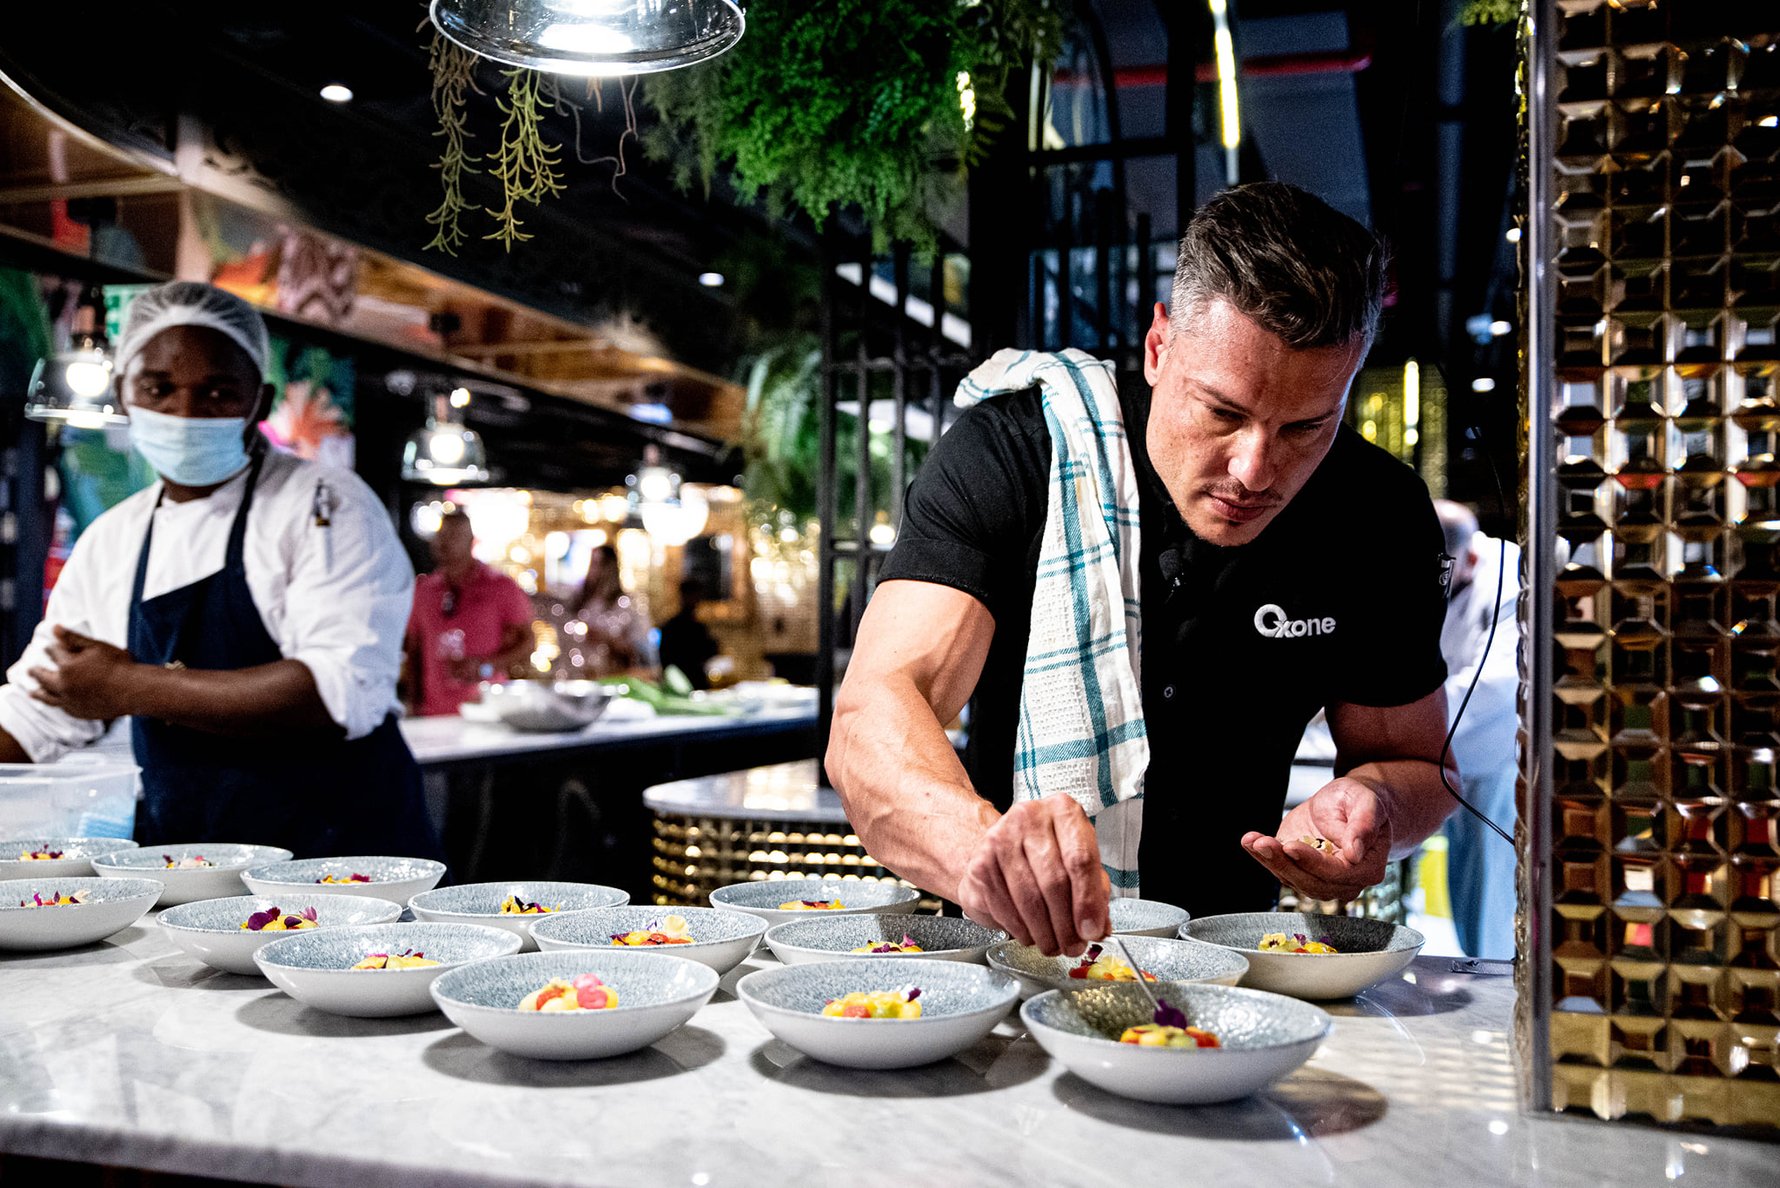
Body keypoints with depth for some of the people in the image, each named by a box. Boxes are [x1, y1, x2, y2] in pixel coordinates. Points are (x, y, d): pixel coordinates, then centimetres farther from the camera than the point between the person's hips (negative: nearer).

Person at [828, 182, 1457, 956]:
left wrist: (1372, 807, -19)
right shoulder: (1008, 457, -17)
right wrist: (976, 840, -50)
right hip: (1013, 951, -3)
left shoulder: (1380, 517, -7)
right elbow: (873, 715, -28)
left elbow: (1414, 759, 5)